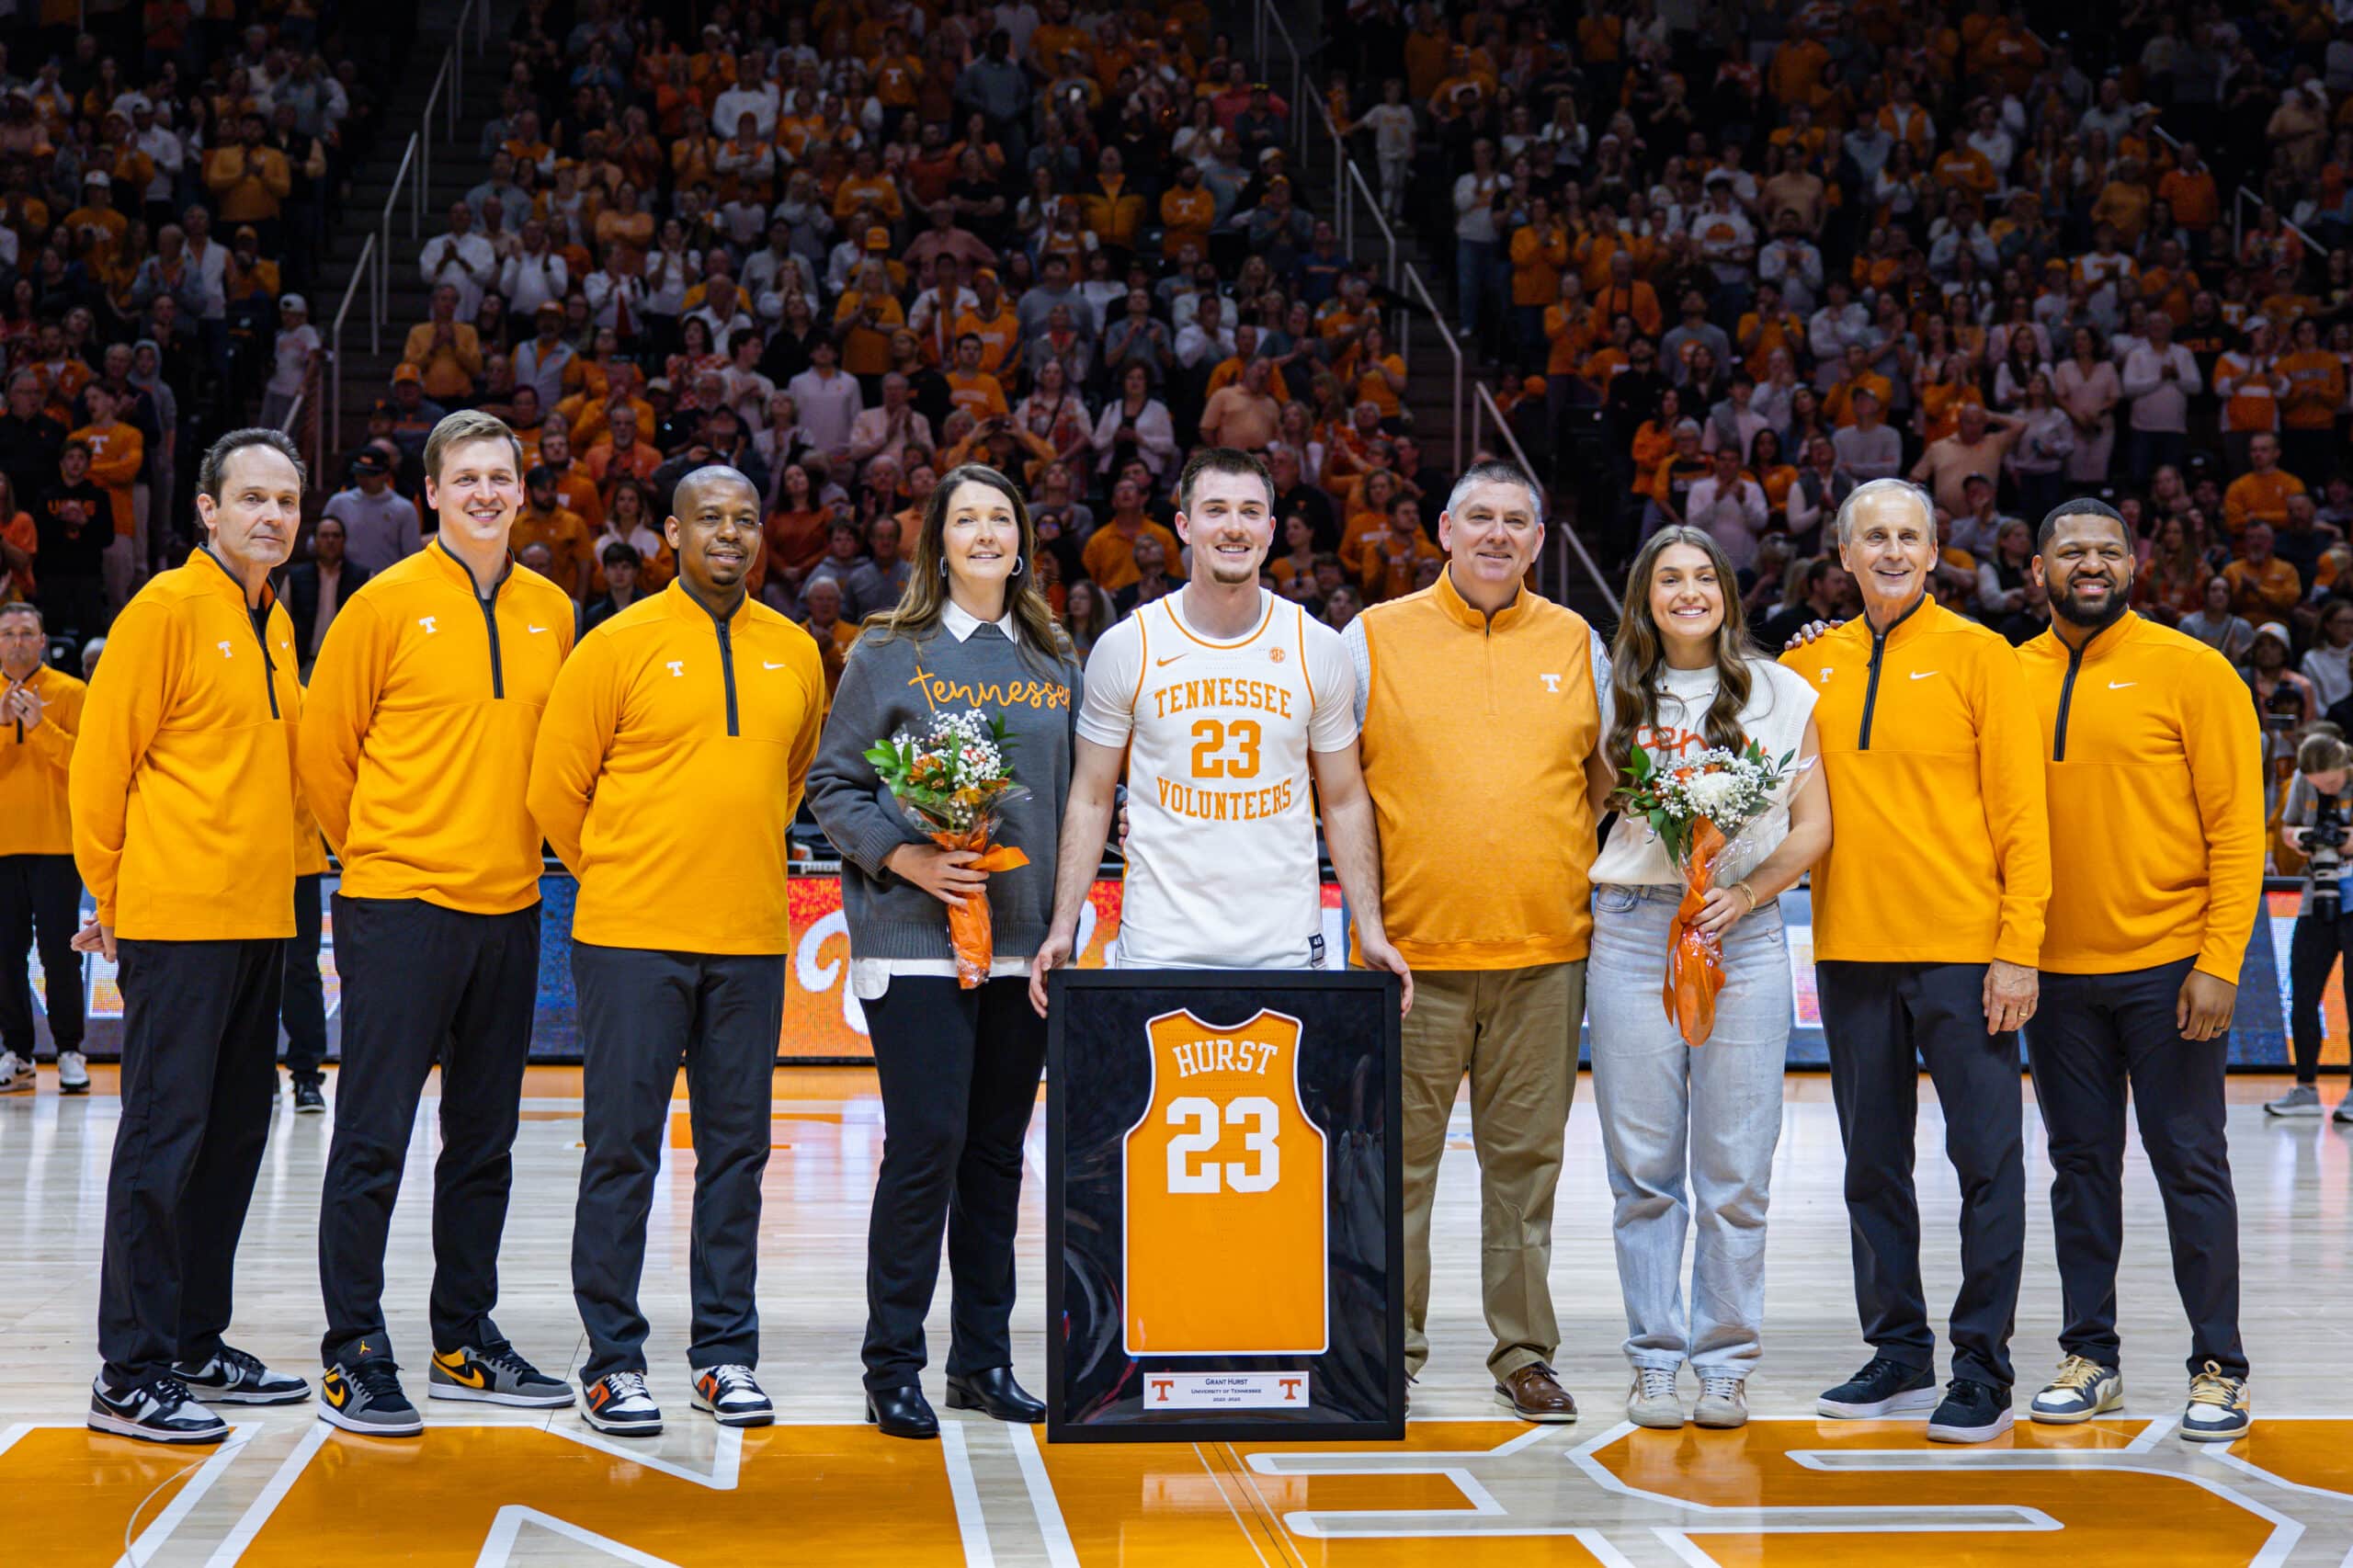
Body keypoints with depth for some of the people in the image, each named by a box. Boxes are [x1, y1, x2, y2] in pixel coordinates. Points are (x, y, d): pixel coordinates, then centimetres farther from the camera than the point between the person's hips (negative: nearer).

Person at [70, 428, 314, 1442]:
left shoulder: (275, 625, 15)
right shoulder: (168, 609, -9)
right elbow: (100, 764, -8)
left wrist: (269, 872, 16)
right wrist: (112, 895, -2)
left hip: (259, 919, 8)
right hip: (177, 922, -8)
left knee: (234, 1137, 12)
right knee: (163, 1139, -6)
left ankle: (197, 1345, 22)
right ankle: (130, 1376, -3)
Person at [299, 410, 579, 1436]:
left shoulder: (551, 613, 9)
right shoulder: (386, 604, -5)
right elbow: (324, 748, 1)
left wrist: (521, 843, 13)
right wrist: (378, 851, 7)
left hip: (509, 904, 5)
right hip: (398, 902, -5)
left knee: (485, 1139, 11)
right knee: (373, 1137, -4)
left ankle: (465, 1341, 21)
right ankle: (354, 1356, 2)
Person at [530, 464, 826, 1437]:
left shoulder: (794, 654, 9)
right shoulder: (619, 647, -4)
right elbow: (556, 789, 1)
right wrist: (621, 881, 10)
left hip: (751, 942, 4)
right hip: (632, 938, -4)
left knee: (737, 1148, 8)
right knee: (623, 1150, 0)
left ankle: (725, 1354, 17)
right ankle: (612, 1363, 7)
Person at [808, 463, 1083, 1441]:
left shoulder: (1055, 664, 13)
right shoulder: (890, 654, 0)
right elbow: (834, 785, 0)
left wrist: (1063, 919, 9)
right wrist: (907, 859, -14)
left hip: (1023, 945, 4)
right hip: (916, 942, -4)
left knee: (998, 1152, 8)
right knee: (925, 1148, -8)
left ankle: (983, 1360, 17)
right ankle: (892, 1369, 1)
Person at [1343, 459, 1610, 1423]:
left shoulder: (1575, 643, 11)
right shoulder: (1375, 638, 4)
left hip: (1546, 947, 2)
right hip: (1415, 944, -2)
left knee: (1527, 1154, 6)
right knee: (1400, 1154, 2)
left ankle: (1524, 1353, 14)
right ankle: (1392, 1349, 12)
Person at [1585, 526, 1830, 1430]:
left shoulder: (1781, 694, 8)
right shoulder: (1618, 698, 11)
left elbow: (1812, 828, 6)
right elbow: (1582, 808, 18)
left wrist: (1745, 894, -9)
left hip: (1745, 937, -1)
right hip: (1632, 932, 1)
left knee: (1736, 1167, -1)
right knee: (1643, 1164, 1)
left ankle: (1726, 1363, 7)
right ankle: (1654, 1360, 8)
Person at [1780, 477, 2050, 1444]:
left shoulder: (1977, 657, -2)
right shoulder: (1808, 665, 9)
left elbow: (2019, 810, -5)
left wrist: (2018, 947, -11)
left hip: (1962, 953, -4)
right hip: (1851, 953, 4)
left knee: (1986, 1161, -2)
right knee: (1873, 1164, 10)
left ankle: (1982, 1367, 4)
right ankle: (1898, 1354, 20)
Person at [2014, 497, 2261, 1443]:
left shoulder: (2190, 670, -4)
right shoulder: (2009, 677, 6)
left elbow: (2237, 825, -7)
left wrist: (2220, 962, -12)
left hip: (2169, 968, -3)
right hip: (2058, 972, 3)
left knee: (2191, 1166, 1)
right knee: (2081, 1167, 10)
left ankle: (2218, 1371, 9)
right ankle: (2089, 1357, 19)